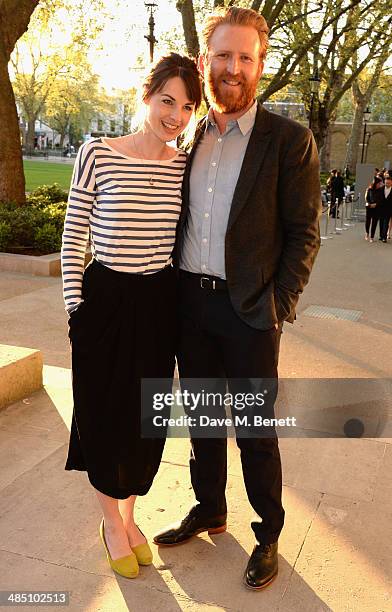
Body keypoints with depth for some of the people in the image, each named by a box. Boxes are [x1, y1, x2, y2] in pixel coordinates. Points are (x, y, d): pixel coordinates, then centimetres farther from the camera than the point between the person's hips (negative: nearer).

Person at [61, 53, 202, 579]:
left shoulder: (187, 164, 2)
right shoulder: (98, 154, -9)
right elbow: (73, 238, -4)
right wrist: (76, 307, -5)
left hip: (158, 304, 4)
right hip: (105, 301, -3)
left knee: (146, 417, 15)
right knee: (105, 414, 10)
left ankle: (128, 516, 40)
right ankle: (112, 524, 35)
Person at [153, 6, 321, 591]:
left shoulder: (289, 140, -6)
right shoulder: (190, 138, 8)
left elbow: (304, 234, -6)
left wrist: (278, 305, -11)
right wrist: (170, 289, 6)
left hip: (249, 309, -5)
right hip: (189, 301, 5)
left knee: (256, 429, 7)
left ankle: (269, 532, 30)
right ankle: (209, 510, 39)